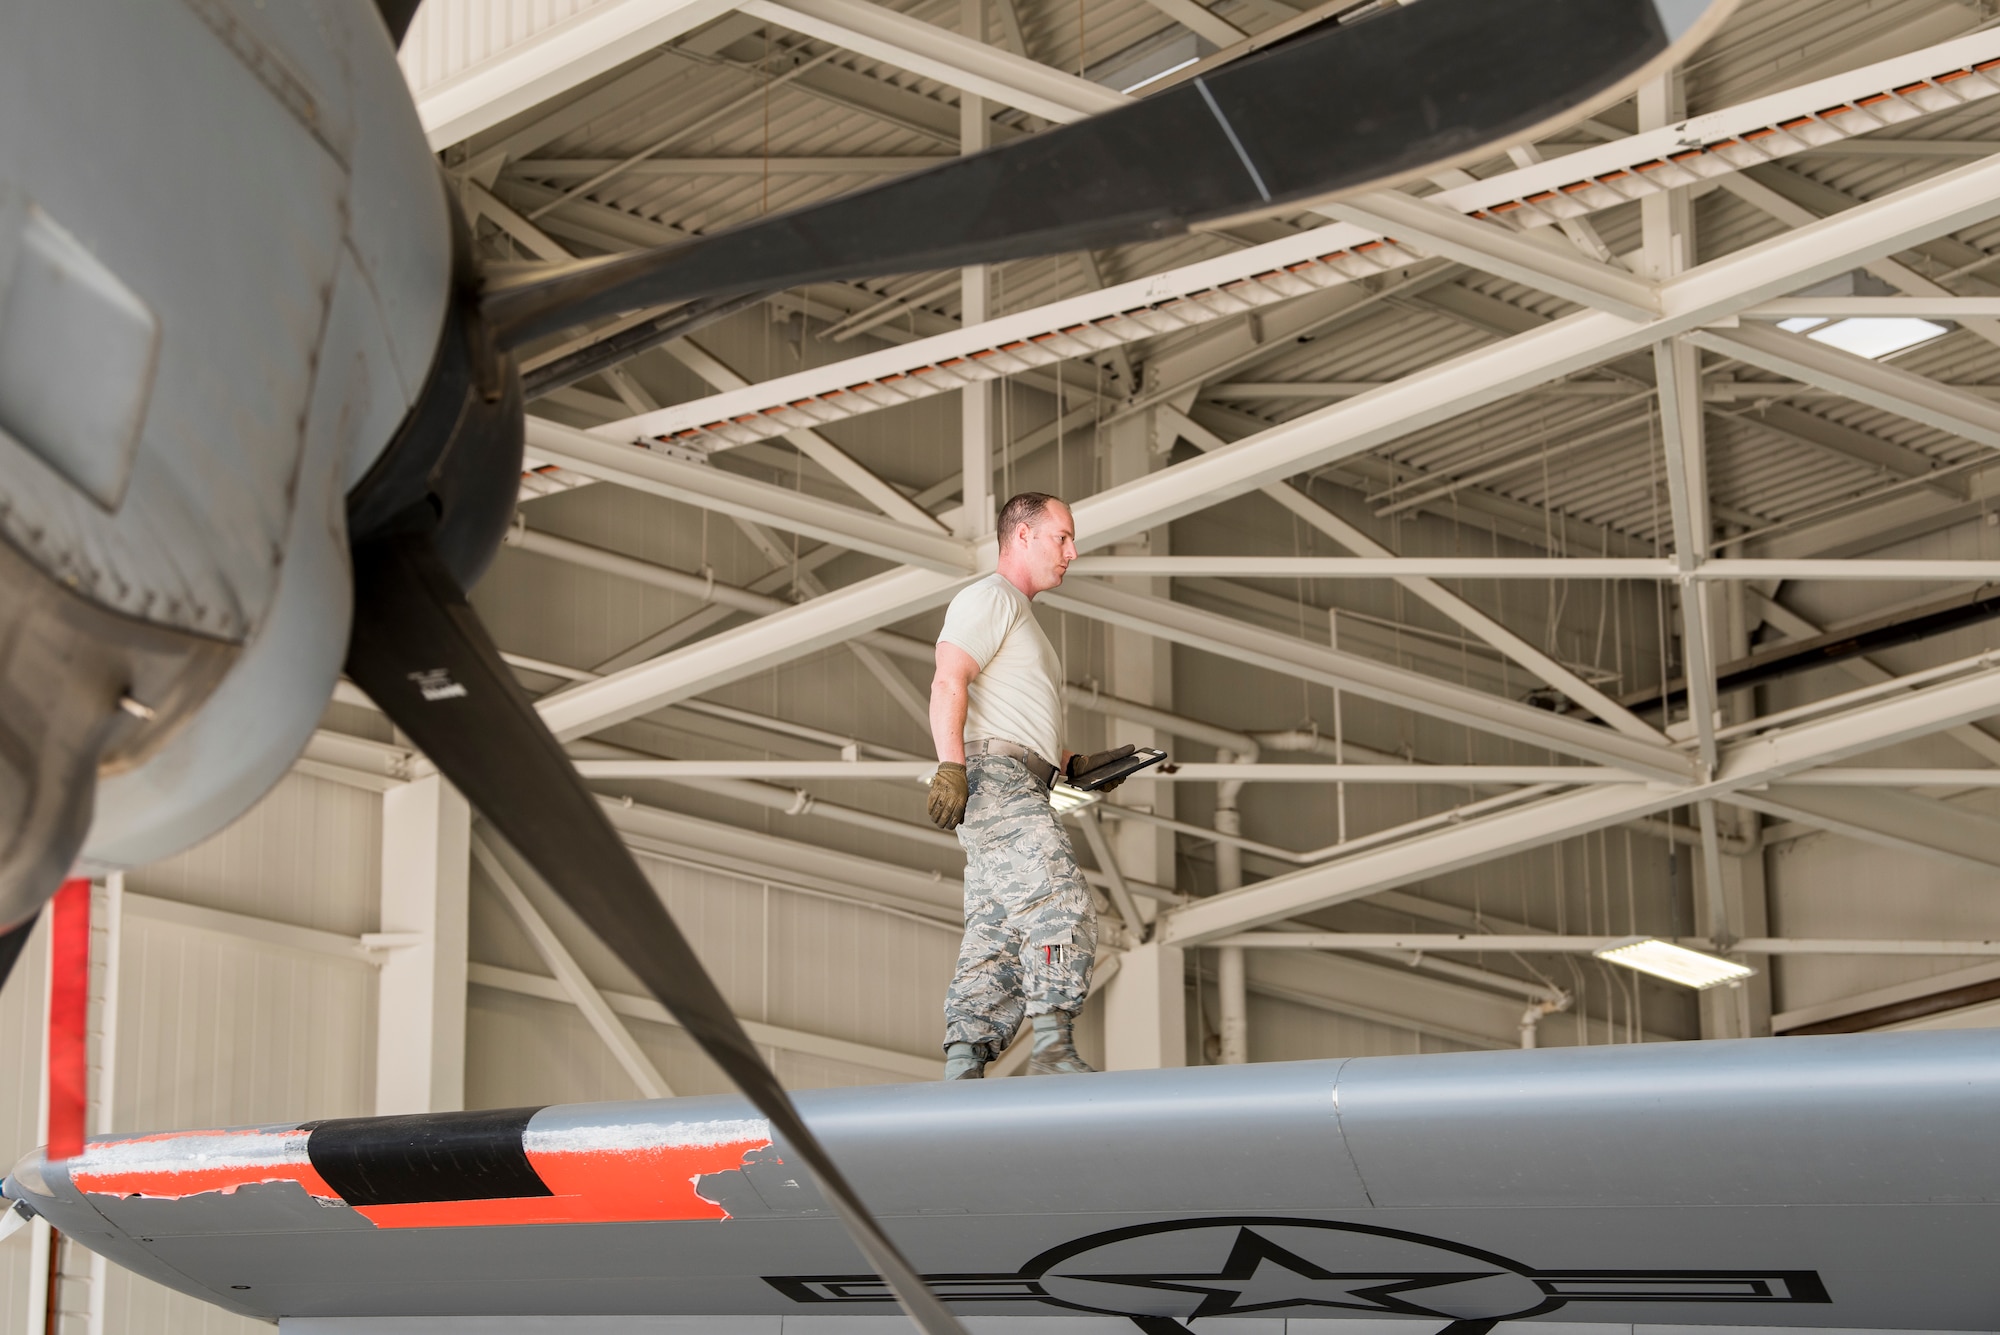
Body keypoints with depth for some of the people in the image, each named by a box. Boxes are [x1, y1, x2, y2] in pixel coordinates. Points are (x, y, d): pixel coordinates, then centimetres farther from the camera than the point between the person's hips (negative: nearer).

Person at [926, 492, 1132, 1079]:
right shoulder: (989, 598, 1)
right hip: (996, 774, -10)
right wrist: (952, 768, -25)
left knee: (998, 937, 2)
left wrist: (1076, 764, 19)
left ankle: (962, 1066, -4)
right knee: (1061, 905, -20)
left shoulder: (1019, 615, 33)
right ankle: (1054, 1049, -27)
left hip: (1018, 789, 10)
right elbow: (948, 684, -13)